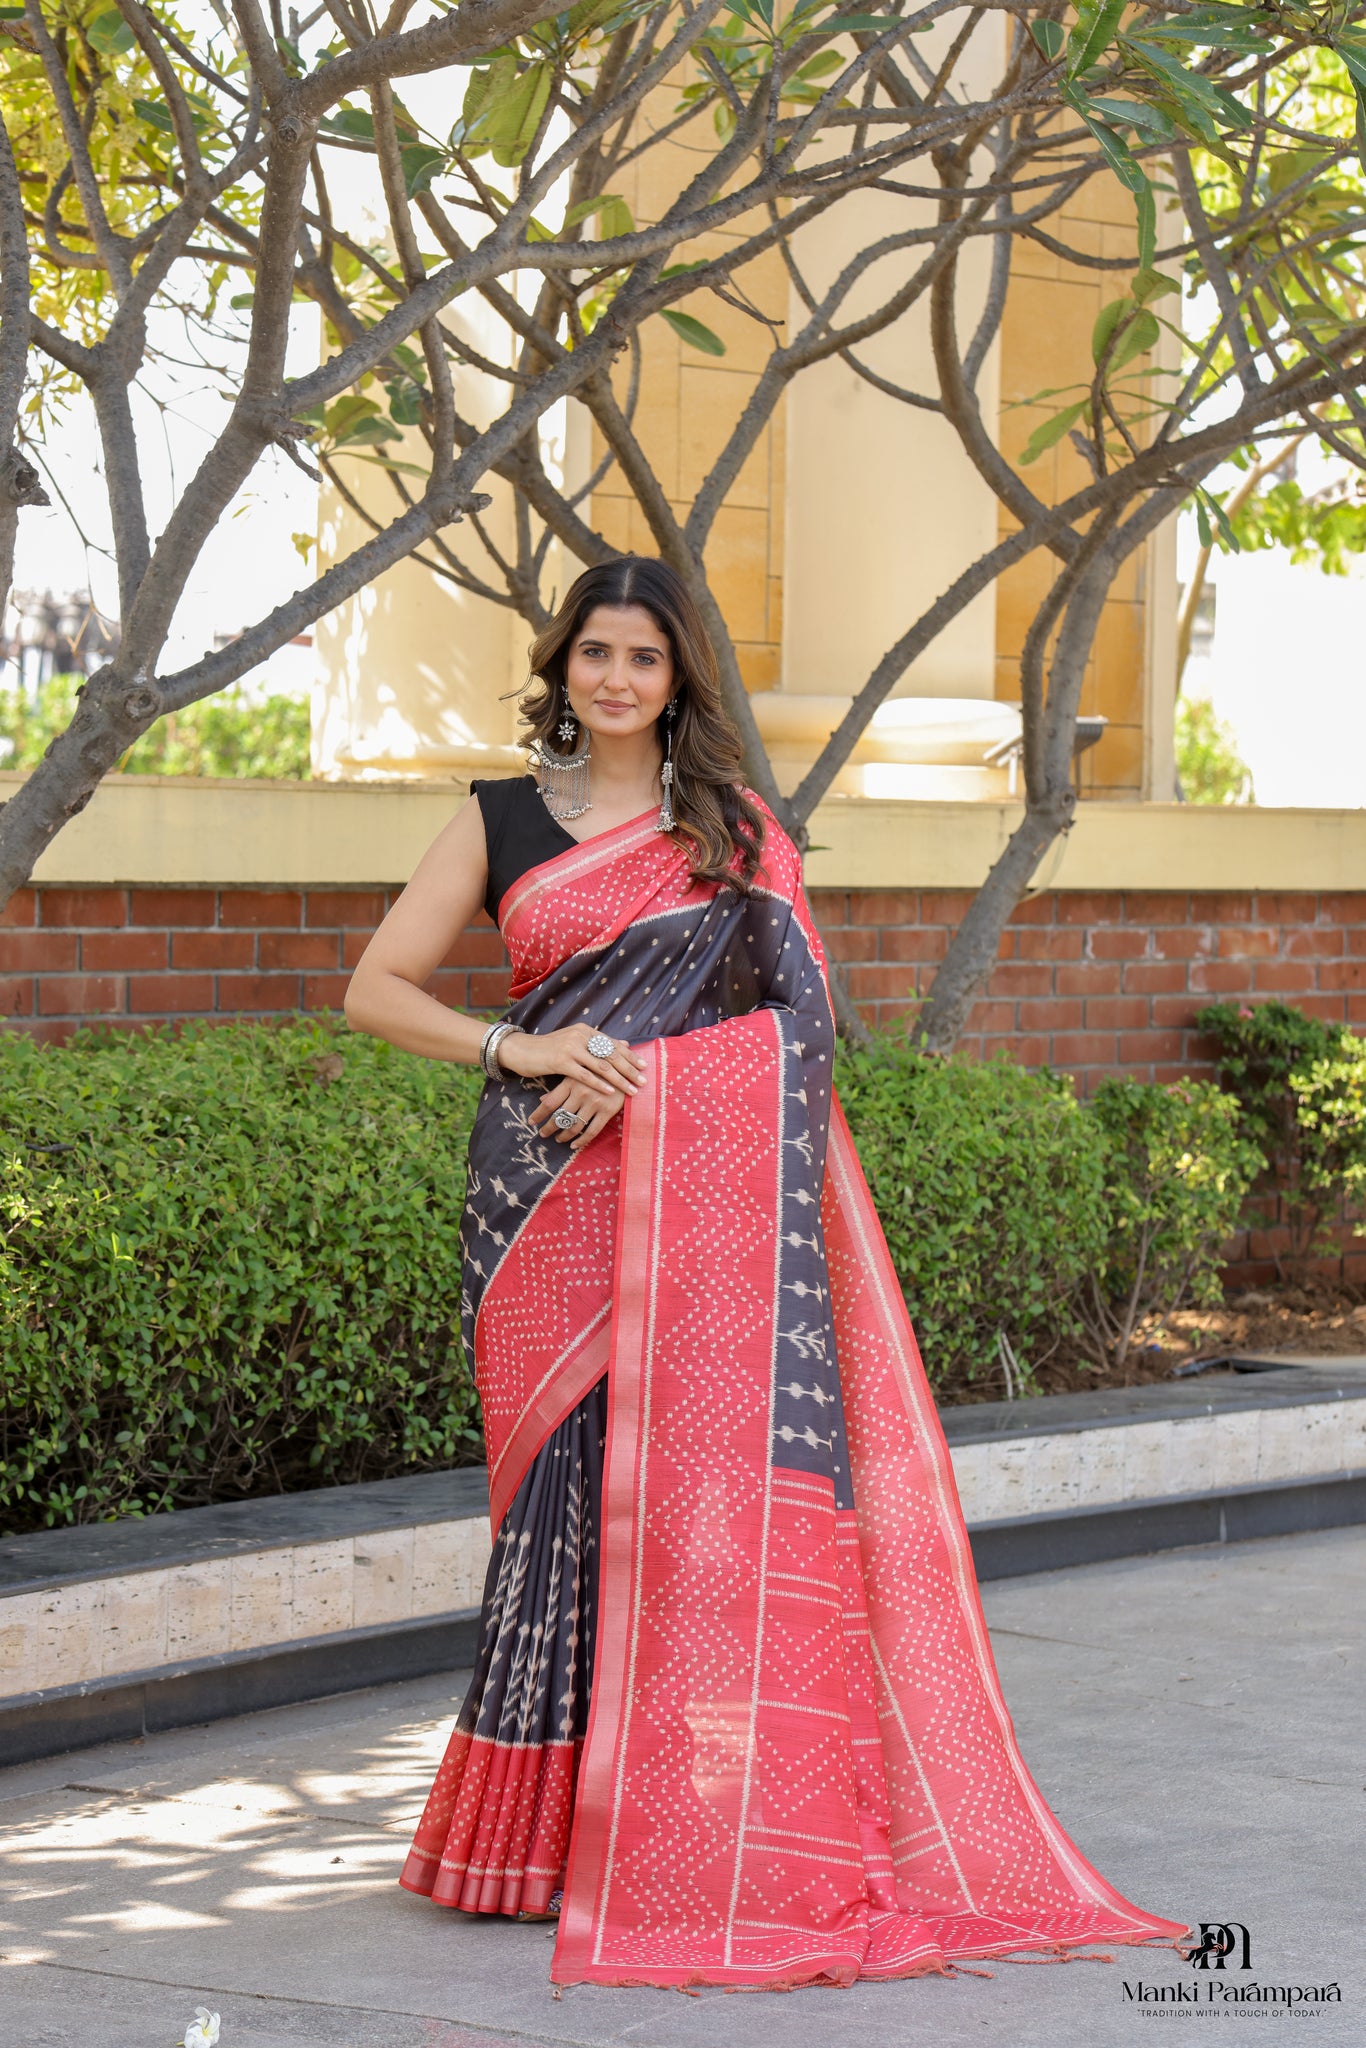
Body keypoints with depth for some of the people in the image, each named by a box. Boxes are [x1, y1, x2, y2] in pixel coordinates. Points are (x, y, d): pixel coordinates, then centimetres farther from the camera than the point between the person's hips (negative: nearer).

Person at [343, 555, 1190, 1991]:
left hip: (703, 1196, 0)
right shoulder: (502, 821, 10)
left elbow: (793, 1025, 6)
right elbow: (375, 991, 6)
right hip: (548, 1196, 0)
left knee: (698, 1473, -6)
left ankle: (712, 1843, 0)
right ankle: (544, 1828, 7)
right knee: (564, 1482, -1)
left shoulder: (735, 832, 11)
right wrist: (520, 1049, -8)